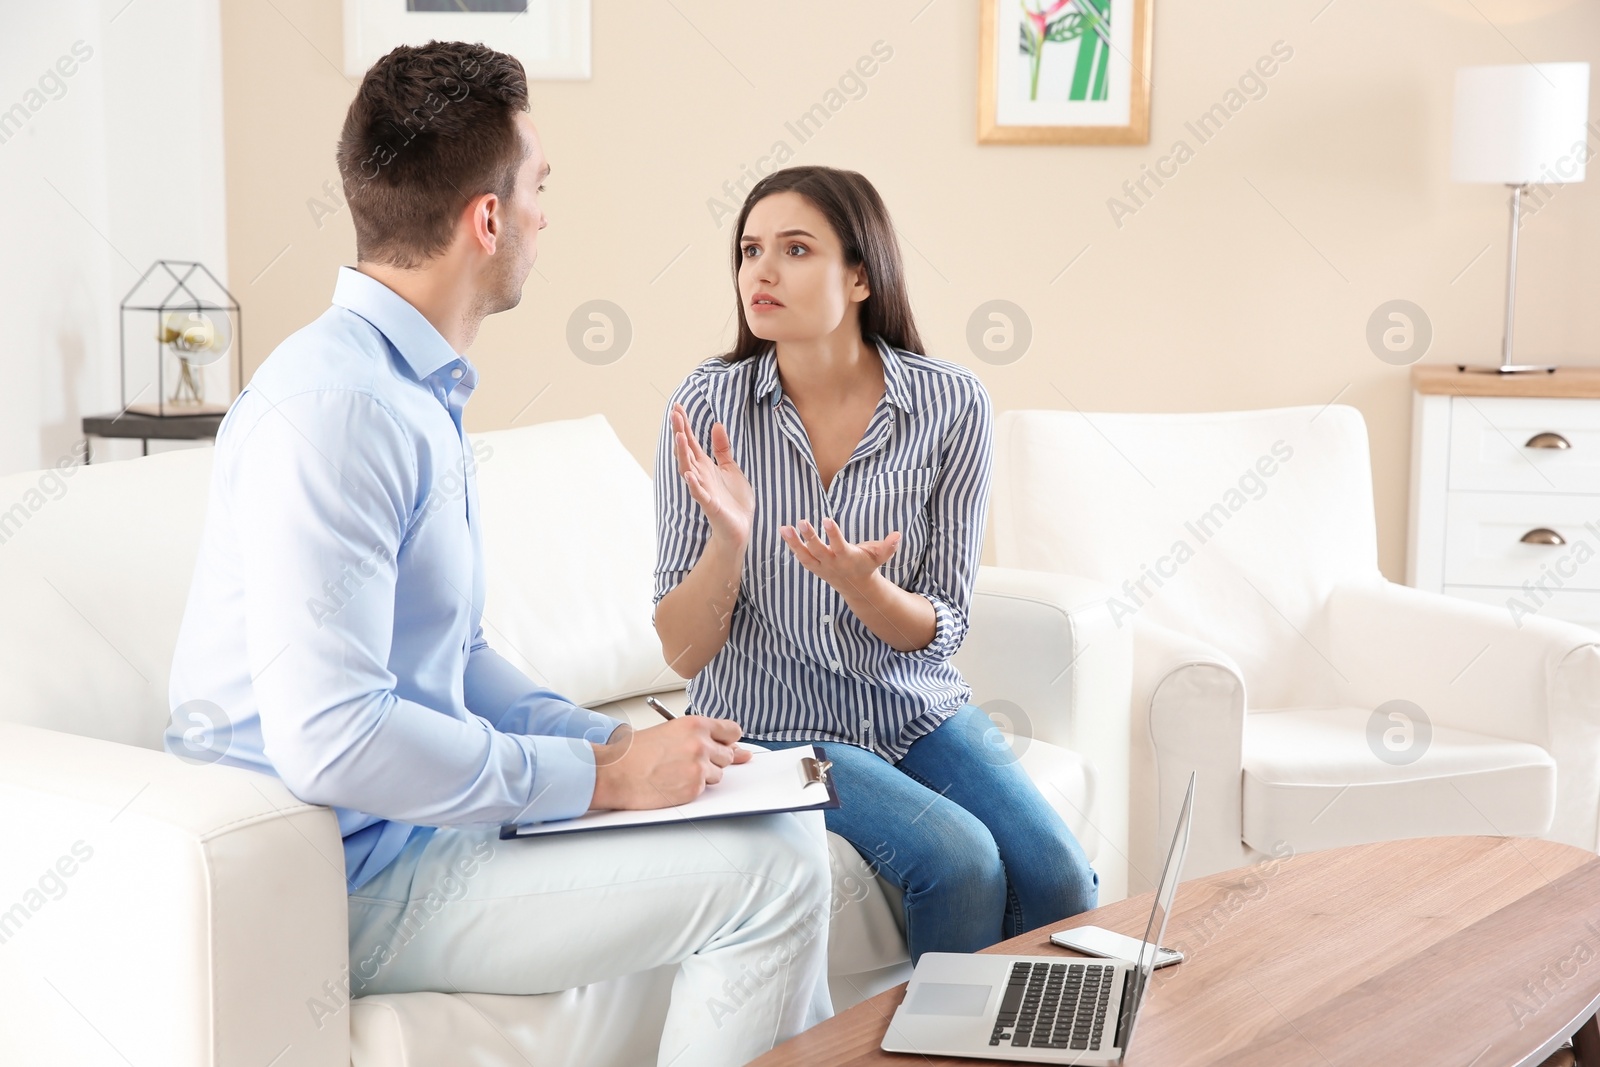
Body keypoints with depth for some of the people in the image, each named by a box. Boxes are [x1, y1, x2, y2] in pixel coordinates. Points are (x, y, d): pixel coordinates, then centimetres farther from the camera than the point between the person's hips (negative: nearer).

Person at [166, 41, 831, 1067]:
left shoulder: (419, 391, 14)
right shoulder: (335, 406, -21)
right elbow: (328, 735, -29)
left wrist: (617, 742, 3)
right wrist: (601, 774, -21)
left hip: (422, 818, 10)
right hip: (352, 876, -10)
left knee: (787, 823, 9)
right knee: (770, 866, -16)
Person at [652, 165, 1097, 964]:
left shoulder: (950, 403, -8)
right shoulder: (709, 405, -10)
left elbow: (941, 630, -4)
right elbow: (683, 654, -9)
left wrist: (859, 583, -26)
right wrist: (727, 537, -28)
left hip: (918, 711, 2)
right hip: (775, 728, -2)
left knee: (1060, 882, -19)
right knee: (961, 862, -25)